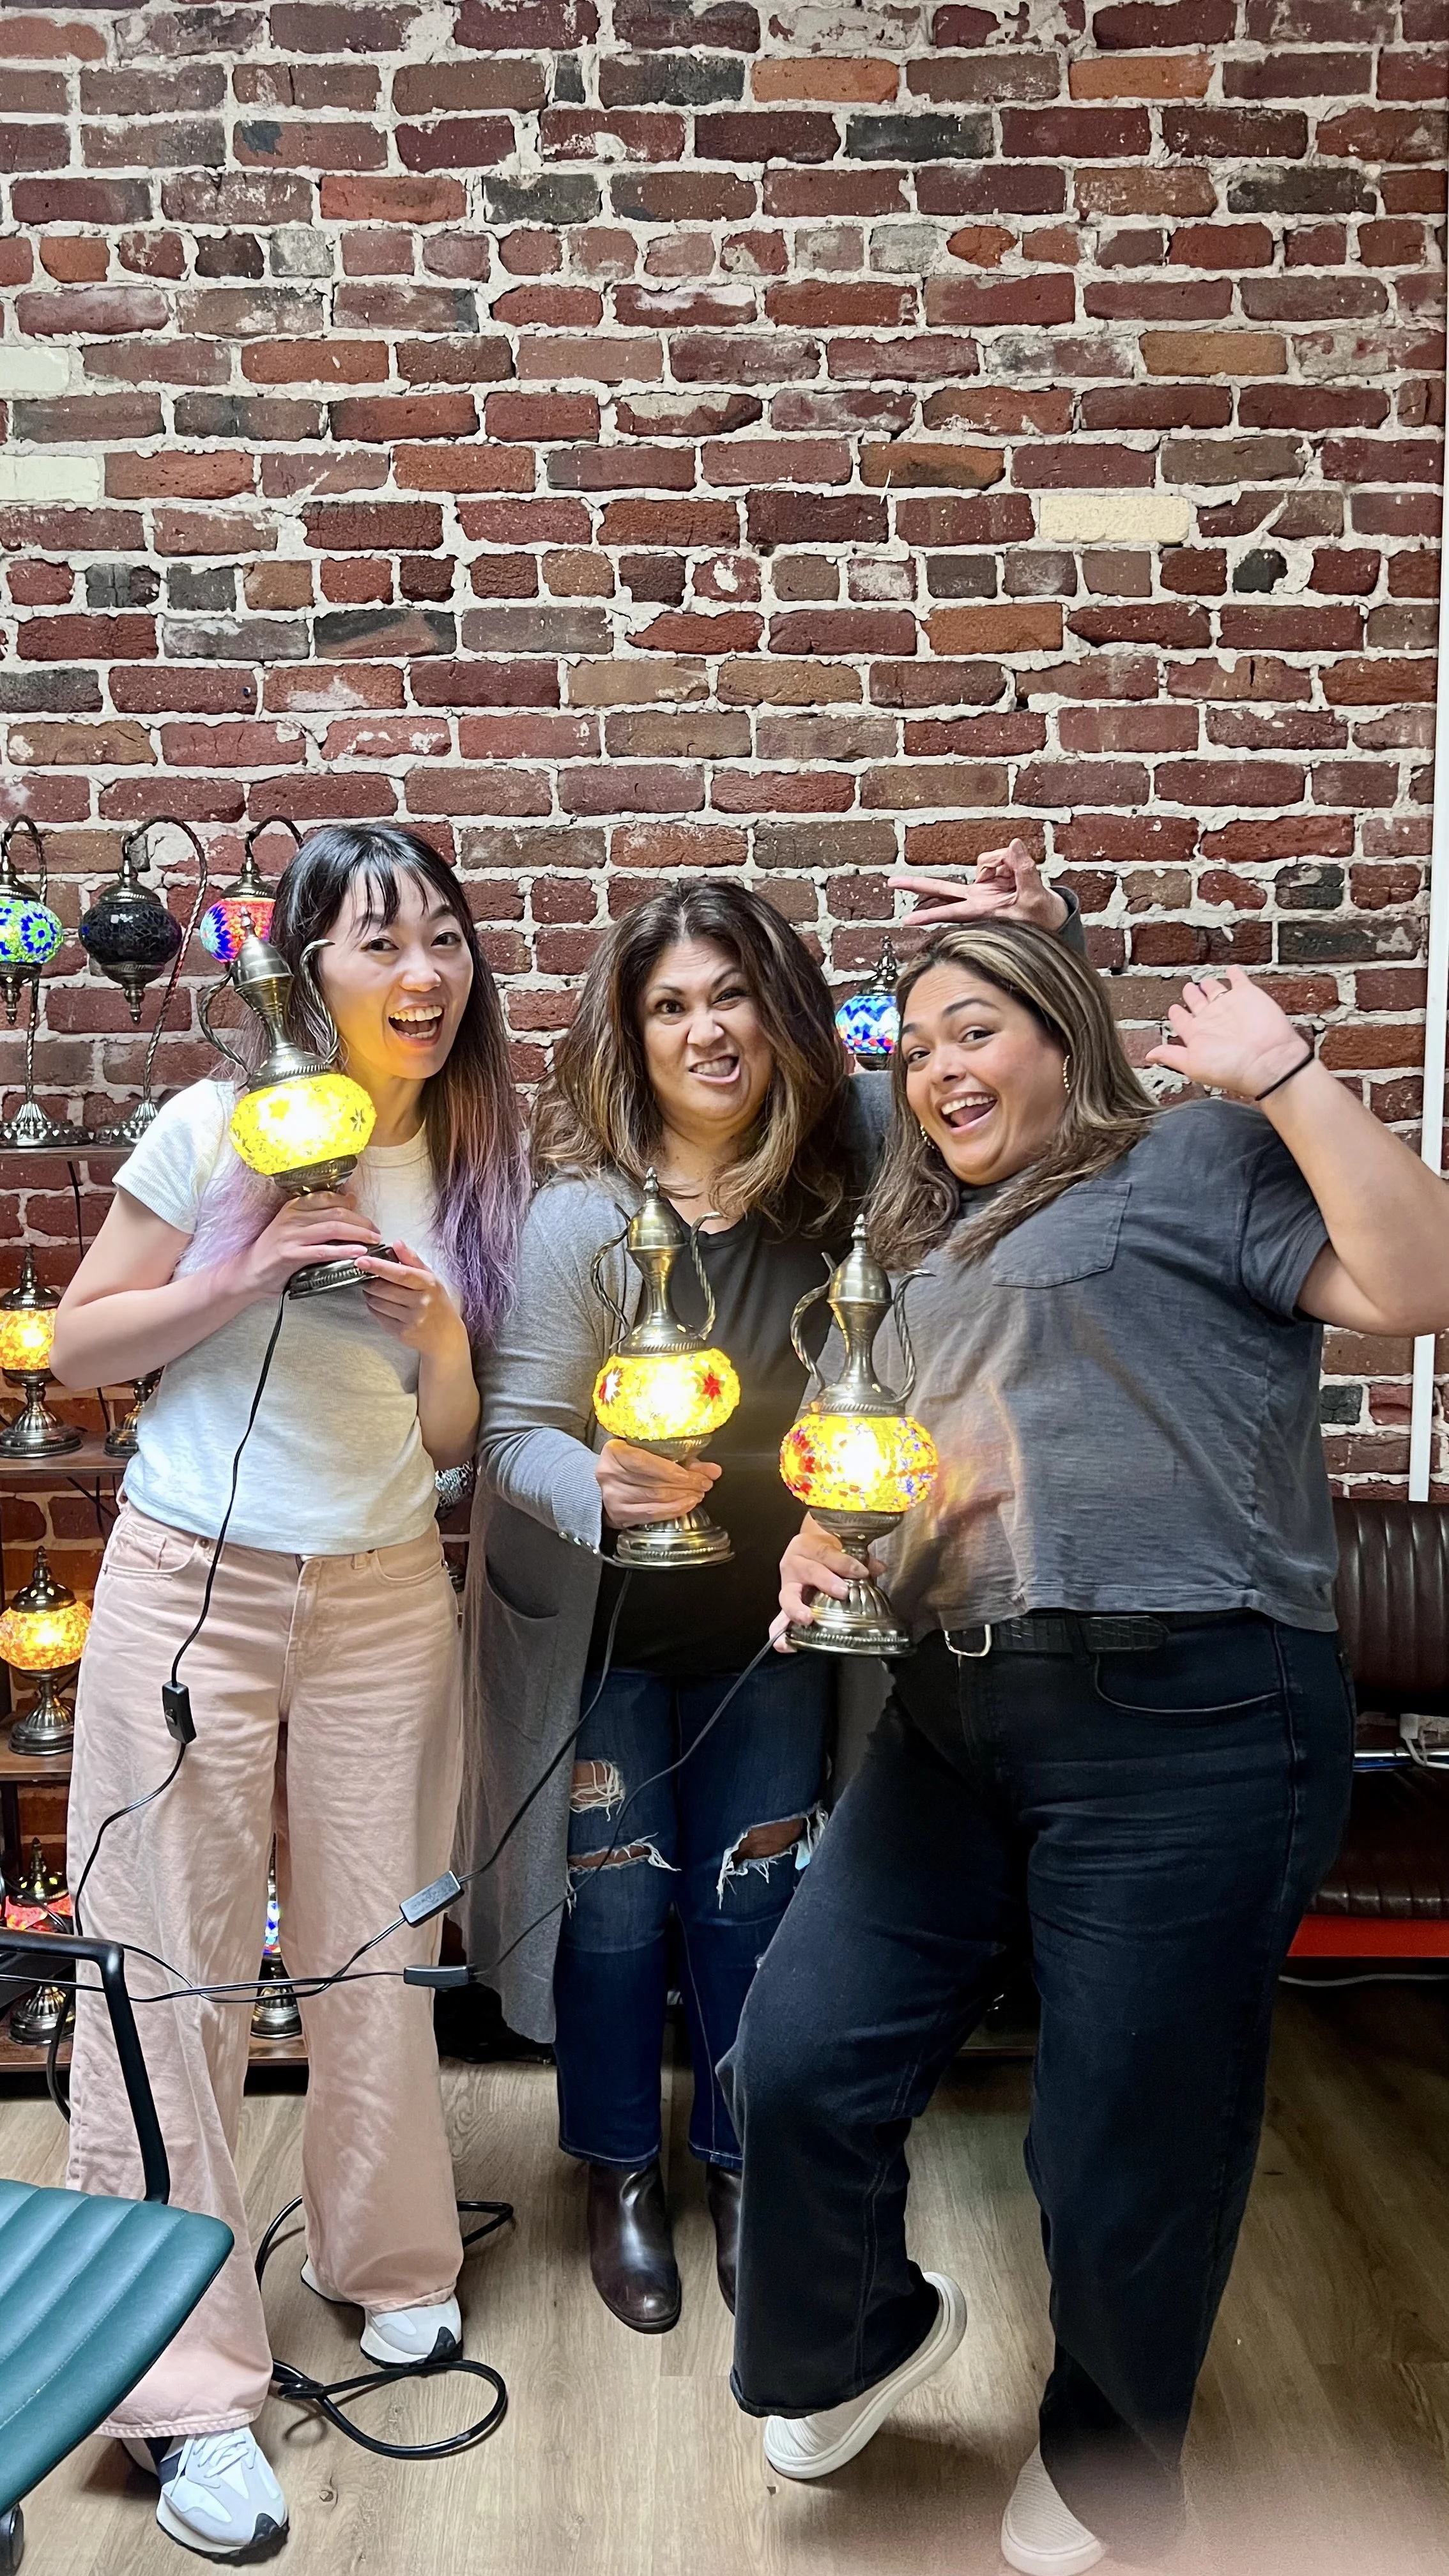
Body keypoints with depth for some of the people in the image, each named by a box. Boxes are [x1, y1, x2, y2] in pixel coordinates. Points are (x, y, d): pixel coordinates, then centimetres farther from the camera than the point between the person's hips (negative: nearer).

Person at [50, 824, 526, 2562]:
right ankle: (183, 2384, 14)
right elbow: (77, 1347, -2)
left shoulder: (473, 1165, 3)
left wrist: (441, 1337, -14)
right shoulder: (220, 1129, -7)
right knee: (170, 1974, 1)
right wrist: (245, 1278, -17)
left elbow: (449, 1443, 7)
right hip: (192, 1585, -3)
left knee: (378, 1951, 11)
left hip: (385, 1600, 3)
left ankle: (387, 2263, 35)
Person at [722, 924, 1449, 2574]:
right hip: (952, 1717, 7)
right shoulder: (930, 1249, 22)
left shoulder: (1193, 1162, 1)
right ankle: (860, 2335, 36)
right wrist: (825, 1544, 9)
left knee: (1125, 2154, 7)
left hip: (1181, 1716, -6)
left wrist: (1280, 1077, -12)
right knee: (798, 2061, 4)